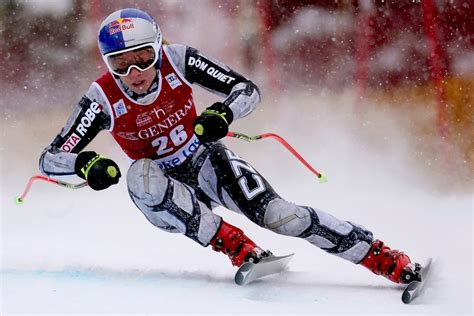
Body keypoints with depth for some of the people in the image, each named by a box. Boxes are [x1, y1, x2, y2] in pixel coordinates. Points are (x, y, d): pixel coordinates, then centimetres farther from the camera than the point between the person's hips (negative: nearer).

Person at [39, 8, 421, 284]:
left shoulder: (177, 60, -20)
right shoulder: (103, 99, -22)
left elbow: (248, 90, -16)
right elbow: (50, 158, -22)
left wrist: (223, 114, -38)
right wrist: (86, 164, -44)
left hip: (206, 161, 0)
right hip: (166, 196, 0)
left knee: (279, 215, -23)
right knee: (140, 174, -36)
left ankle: (390, 261, -20)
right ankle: (238, 249, -30)